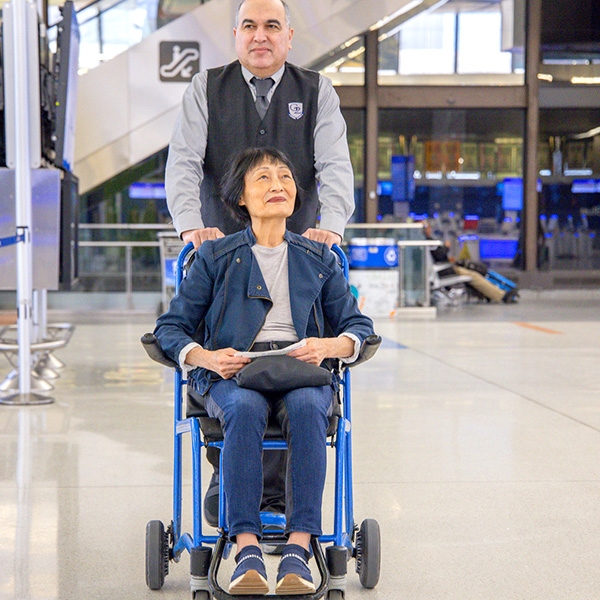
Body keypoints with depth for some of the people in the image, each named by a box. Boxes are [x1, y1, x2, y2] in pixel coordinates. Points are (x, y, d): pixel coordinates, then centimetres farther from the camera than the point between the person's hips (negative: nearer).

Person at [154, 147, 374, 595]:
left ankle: (298, 550, -38)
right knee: (245, 409, -37)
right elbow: (171, 327, 11)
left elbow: (359, 325, 17)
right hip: (232, 373, -1)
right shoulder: (216, 256, 13)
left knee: (306, 407, -36)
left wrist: (331, 346, -7)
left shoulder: (317, 258, 19)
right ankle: (246, 549, -37)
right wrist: (205, 357, -10)